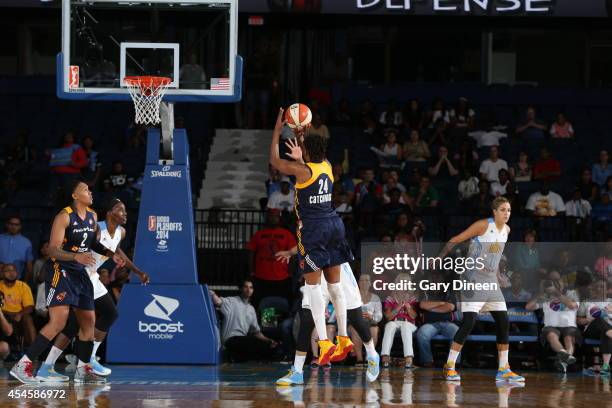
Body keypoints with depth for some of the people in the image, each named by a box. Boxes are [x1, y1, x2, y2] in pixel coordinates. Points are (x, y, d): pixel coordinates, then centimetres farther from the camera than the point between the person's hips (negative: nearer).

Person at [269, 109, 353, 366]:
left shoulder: (302, 170, -13)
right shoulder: (327, 166, 6)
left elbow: (274, 161, 2)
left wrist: (277, 131, 9)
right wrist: (300, 135, 32)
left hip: (312, 229, -7)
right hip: (334, 224, 7)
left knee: (313, 286, -4)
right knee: (334, 285, 12)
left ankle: (324, 342, -12)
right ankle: (343, 339, 14)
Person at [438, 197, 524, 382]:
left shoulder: (506, 230, 9)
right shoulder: (483, 225, -12)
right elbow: (454, 241, -11)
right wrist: (438, 259, -16)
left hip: (491, 282, 7)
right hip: (473, 280, -7)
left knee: (503, 323, 3)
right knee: (469, 322, -16)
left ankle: (503, 370, 11)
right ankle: (449, 366, -8)